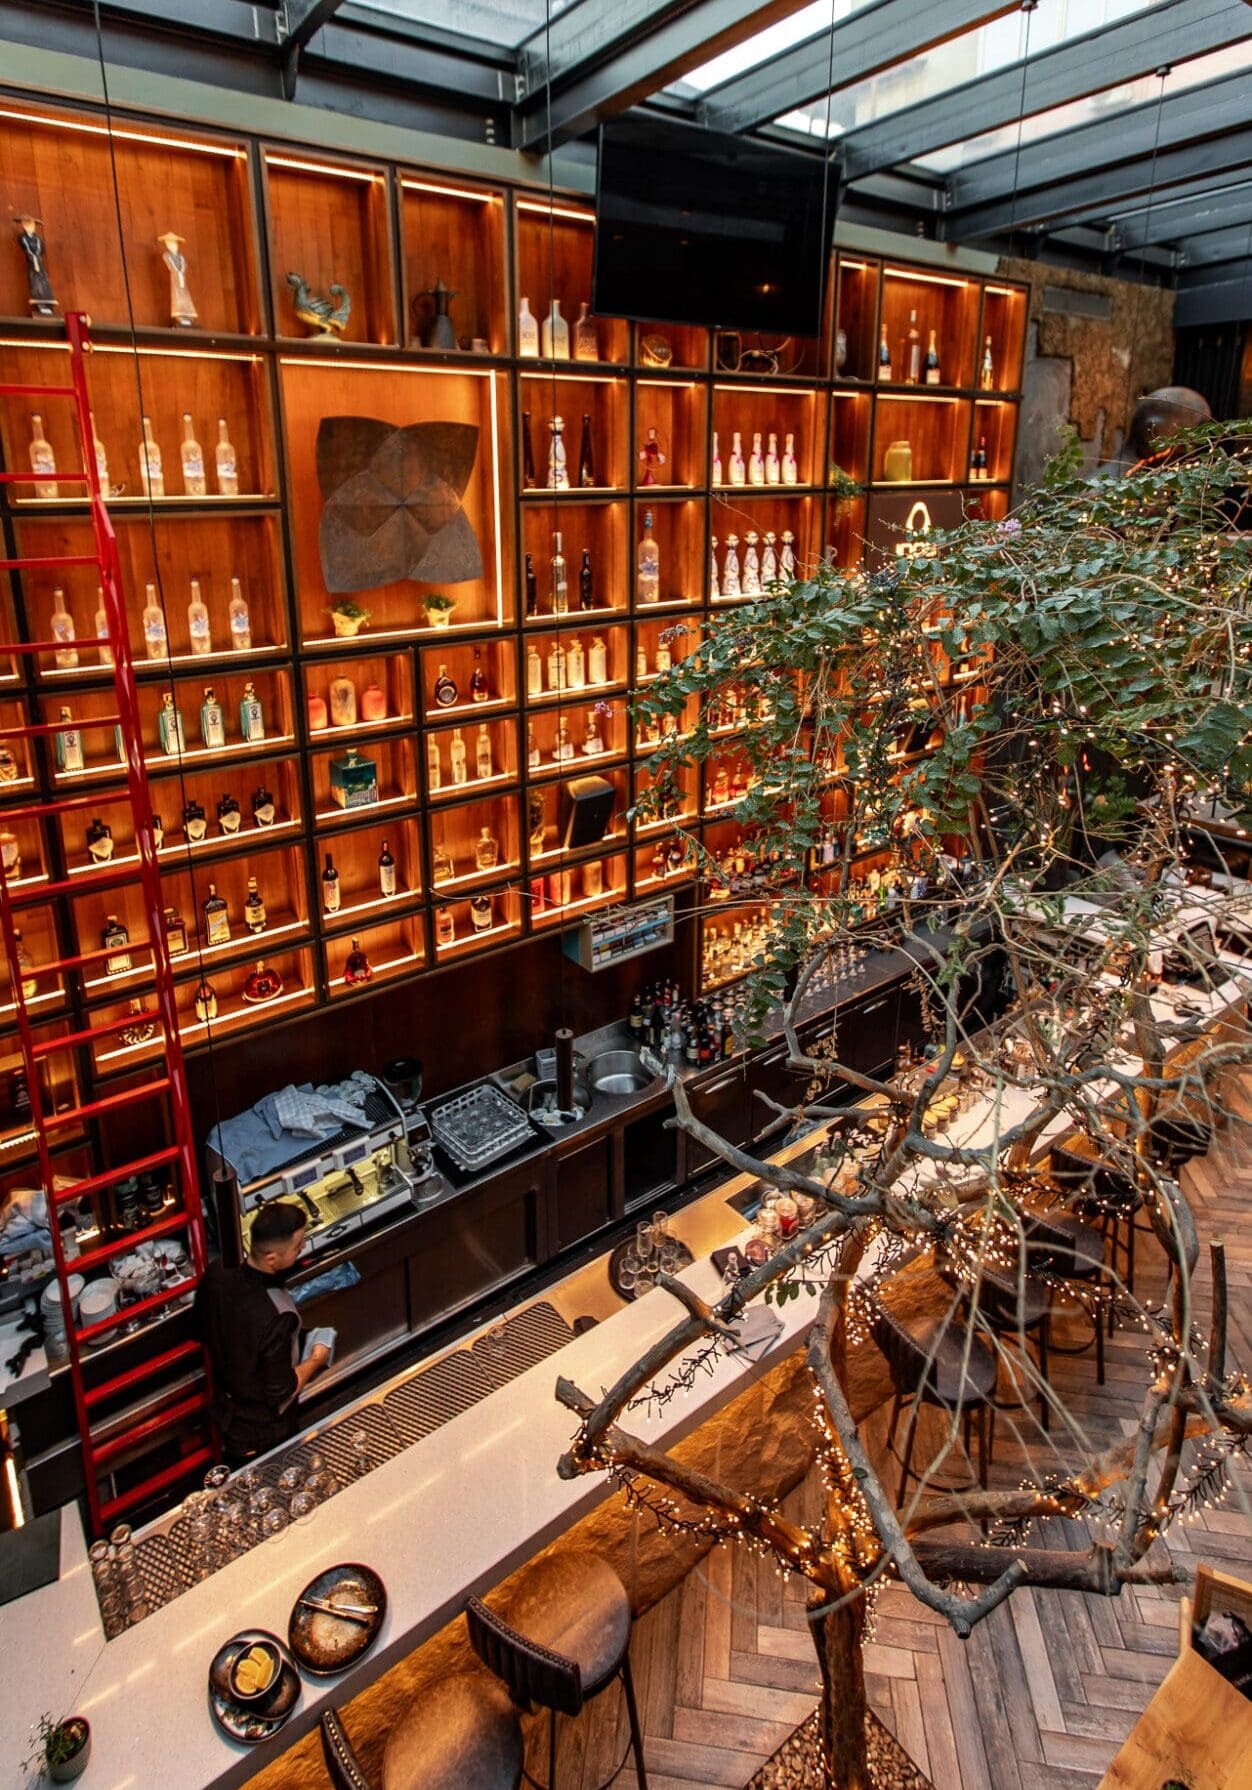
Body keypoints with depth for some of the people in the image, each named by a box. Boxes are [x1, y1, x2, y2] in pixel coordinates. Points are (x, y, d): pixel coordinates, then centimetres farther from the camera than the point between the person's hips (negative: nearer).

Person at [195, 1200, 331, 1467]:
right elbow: (281, 1392, -28)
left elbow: (203, 1329, -1)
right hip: (264, 1433, -6)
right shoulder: (276, 1317, -42)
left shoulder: (216, 1273, -22)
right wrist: (315, 1361, -11)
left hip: (225, 1412, 6)